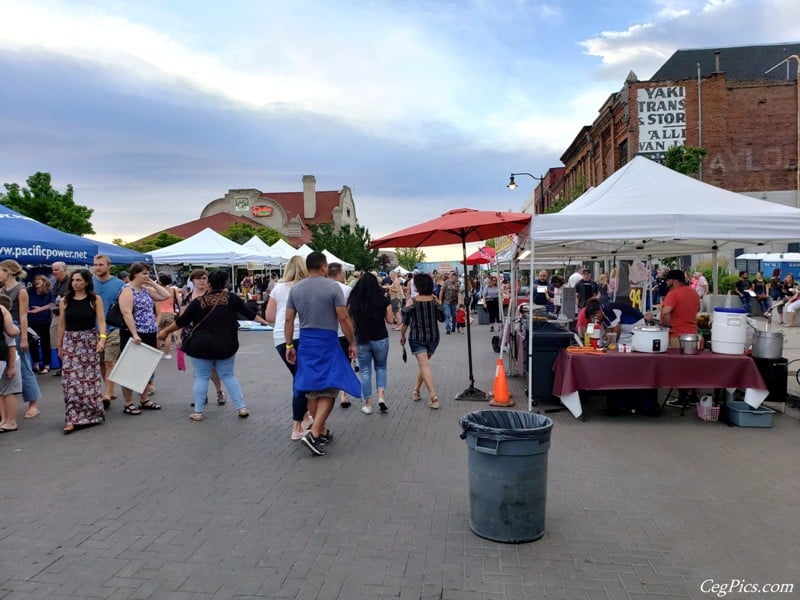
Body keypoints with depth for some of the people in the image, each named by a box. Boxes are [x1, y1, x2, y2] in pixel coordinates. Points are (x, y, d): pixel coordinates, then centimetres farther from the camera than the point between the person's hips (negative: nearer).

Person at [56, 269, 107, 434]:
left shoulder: (95, 299, -2)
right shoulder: (65, 301, 5)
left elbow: (101, 321, -9)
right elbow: (61, 325, 10)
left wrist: (102, 338, -23)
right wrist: (59, 346, 12)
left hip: (89, 341, -2)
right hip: (70, 342, 2)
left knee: (90, 377, 3)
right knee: (71, 379, -3)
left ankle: (92, 413, 16)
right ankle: (73, 417, -1)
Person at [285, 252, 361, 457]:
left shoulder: (295, 289, 5)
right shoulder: (333, 287, -8)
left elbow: (289, 319, 5)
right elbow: (344, 318, -11)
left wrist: (289, 345, 12)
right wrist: (352, 343, -2)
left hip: (306, 342, 5)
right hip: (327, 342, -5)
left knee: (312, 390, 13)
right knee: (329, 389, 0)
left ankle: (323, 432, 25)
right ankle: (314, 433, -13)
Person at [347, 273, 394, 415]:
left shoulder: (353, 301, -6)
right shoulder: (383, 300, -8)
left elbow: (350, 321, -2)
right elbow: (390, 320, -1)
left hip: (361, 340, 0)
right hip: (380, 339, 0)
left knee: (364, 371, 11)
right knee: (381, 367, 19)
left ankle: (367, 404, 14)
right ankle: (381, 396, 3)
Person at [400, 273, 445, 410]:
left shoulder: (412, 301, -9)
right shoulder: (435, 300, -2)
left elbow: (405, 321, -4)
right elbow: (442, 318, 7)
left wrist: (402, 335, 10)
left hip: (417, 337, -4)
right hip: (433, 336, 4)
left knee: (424, 365, -9)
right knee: (423, 363, 20)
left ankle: (433, 396, -21)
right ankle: (416, 390, 32)